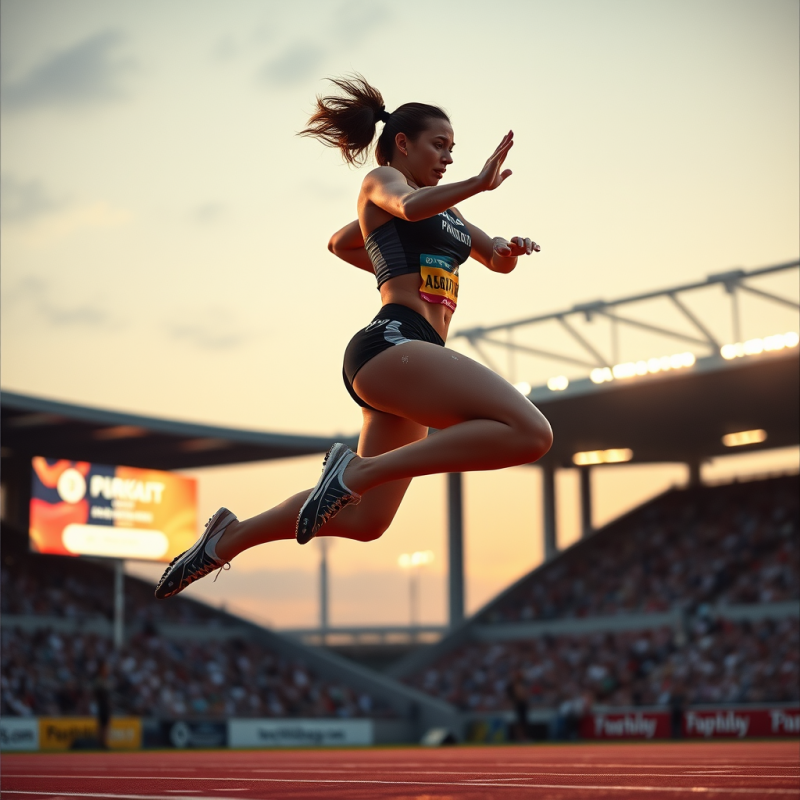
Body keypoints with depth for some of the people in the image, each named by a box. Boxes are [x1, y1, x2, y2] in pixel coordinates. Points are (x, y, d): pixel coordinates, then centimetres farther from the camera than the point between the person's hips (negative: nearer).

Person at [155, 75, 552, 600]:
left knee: (364, 520, 14)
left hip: (412, 354, 10)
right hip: (392, 343, -10)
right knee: (529, 433, -26)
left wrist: (507, 249, 27)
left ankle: (230, 537, 24)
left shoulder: (447, 209, 29)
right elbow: (410, 206, -18)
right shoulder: (381, 181, 4)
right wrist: (478, 184, -28)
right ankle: (358, 472, -25)